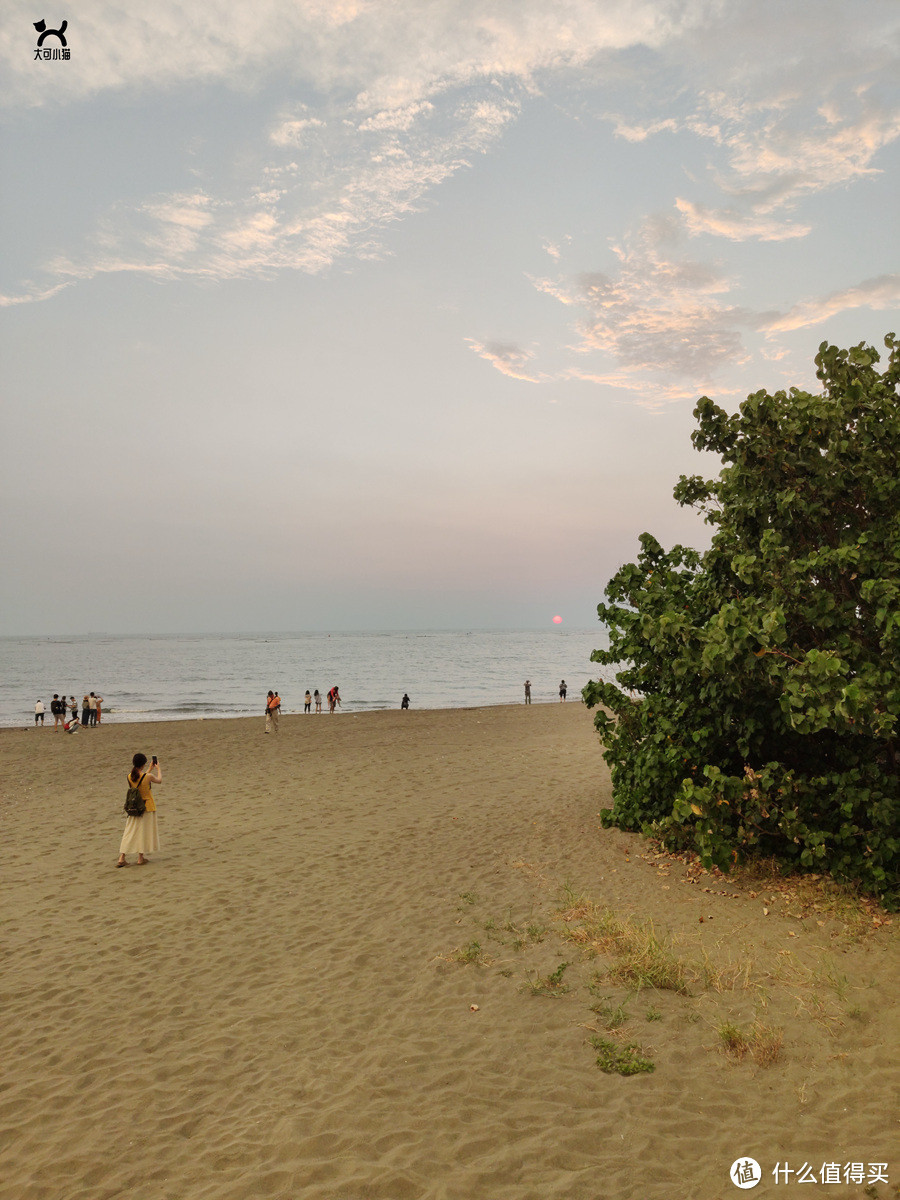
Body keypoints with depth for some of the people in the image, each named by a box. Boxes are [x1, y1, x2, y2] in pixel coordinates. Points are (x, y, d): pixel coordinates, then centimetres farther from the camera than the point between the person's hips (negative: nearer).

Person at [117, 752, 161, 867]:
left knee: (130, 832, 9)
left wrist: (150, 769, 25)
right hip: (147, 807, -4)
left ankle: (122, 858, 7)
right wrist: (158, 768, 19)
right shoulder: (148, 776, -18)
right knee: (144, 831, 7)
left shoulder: (130, 776, -4)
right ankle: (141, 858, 13)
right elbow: (159, 780, 4)